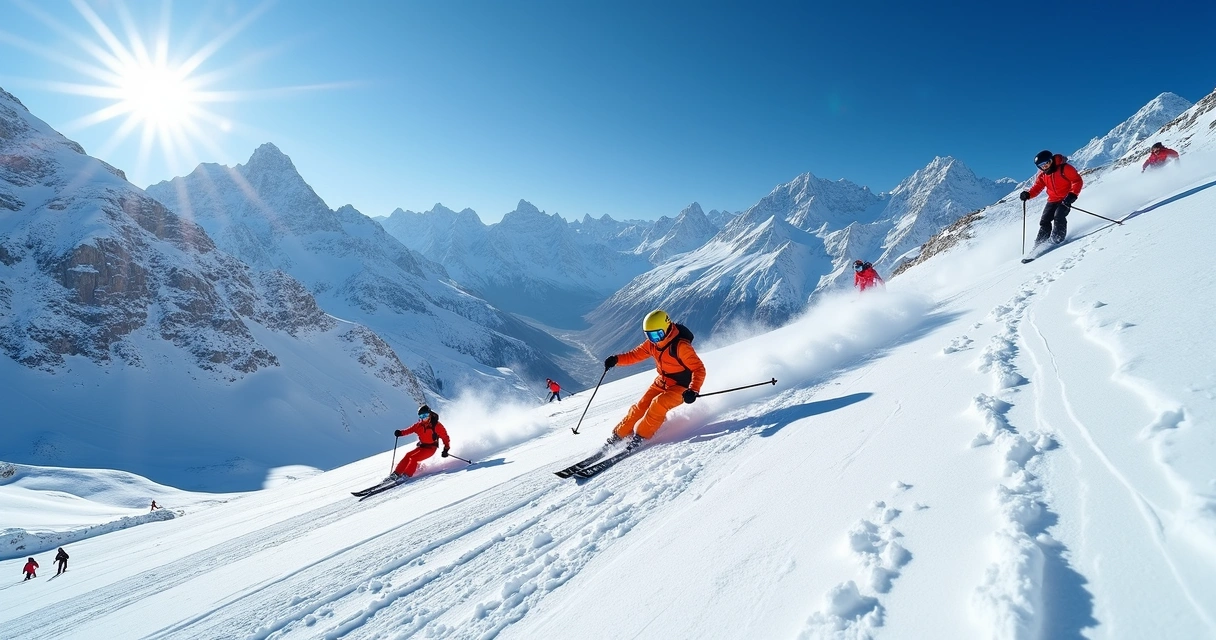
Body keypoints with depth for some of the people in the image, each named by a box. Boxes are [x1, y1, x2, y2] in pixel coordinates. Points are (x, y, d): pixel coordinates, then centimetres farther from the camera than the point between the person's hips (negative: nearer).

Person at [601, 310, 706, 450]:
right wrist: (616, 359, -14)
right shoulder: (652, 344, -6)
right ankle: (619, 434, 12)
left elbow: (699, 369, -25)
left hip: (681, 387, -6)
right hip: (662, 383, 6)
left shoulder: (681, 346, -27)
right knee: (640, 406, -2)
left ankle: (641, 436, -13)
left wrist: (693, 390, -39)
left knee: (658, 404, -27)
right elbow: (635, 355, 4)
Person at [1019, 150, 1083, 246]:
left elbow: (1077, 180, -16)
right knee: (1044, 221, 0)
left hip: (1065, 199, -6)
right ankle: (1040, 243, 6)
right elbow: (1037, 187, 3)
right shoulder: (1042, 175, 2)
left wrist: (1072, 195, -28)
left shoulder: (1064, 168, -16)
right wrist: (1028, 194, -19)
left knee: (1058, 216, -24)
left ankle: (1058, 239, -19)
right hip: (1053, 200, 6)